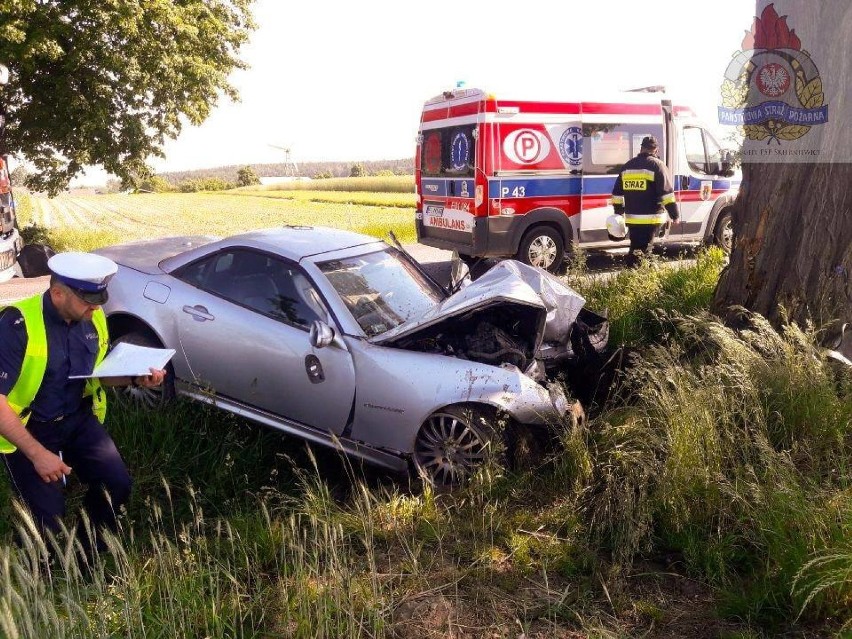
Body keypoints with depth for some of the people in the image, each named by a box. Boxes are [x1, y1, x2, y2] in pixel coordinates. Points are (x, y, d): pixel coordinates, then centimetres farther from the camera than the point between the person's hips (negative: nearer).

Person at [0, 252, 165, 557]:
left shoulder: (93, 318, -6)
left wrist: (136, 379, -12)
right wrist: (37, 453, -28)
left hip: (78, 419, 5)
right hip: (27, 428, -5)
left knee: (117, 485, -9)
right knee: (49, 519, -10)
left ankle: (89, 550, 19)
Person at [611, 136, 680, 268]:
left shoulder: (627, 166, 13)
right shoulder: (656, 165, -5)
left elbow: (617, 193, 16)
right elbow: (667, 192, -11)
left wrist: (619, 212, 25)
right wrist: (674, 214, -7)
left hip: (632, 218, 6)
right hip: (651, 218, -5)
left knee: (636, 247, 18)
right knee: (640, 251, -6)